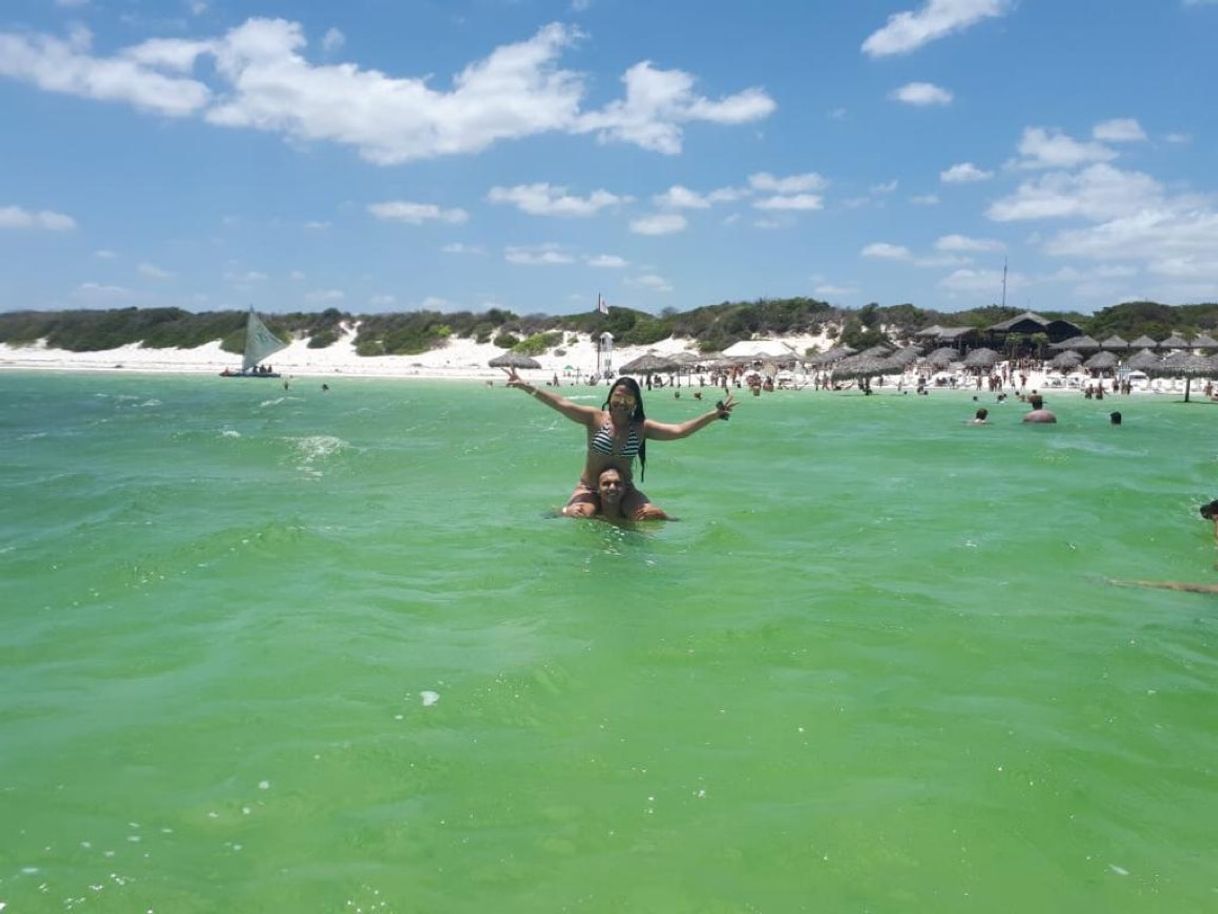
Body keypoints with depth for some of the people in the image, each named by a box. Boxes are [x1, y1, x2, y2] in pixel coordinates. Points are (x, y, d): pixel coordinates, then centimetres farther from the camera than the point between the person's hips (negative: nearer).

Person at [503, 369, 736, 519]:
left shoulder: (642, 427, -3)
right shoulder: (596, 418, -8)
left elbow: (678, 430, -10)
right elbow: (562, 404, -17)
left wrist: (714, 415, -18)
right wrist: (525, 386, -26)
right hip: (589, 489, -2)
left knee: (654, 516, -18)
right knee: (578, 514, -31)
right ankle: (560, 512, 4)